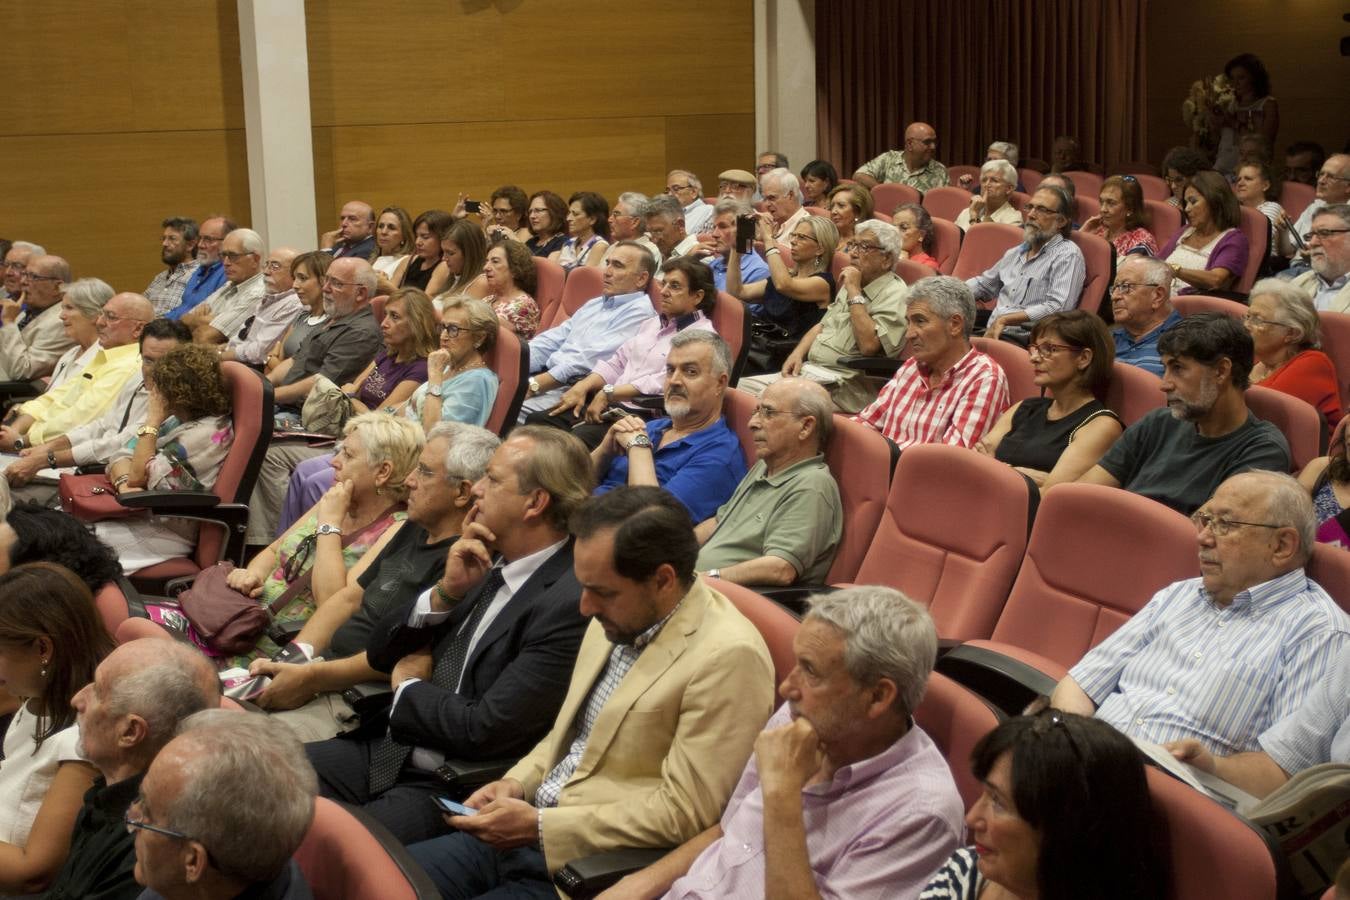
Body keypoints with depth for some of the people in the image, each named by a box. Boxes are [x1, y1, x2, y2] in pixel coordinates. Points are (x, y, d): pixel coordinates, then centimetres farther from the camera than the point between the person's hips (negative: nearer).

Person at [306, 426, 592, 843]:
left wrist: (408, 686, -3)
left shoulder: (571, 602, -19)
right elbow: (380, 654, 11)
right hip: (388, 752, 8)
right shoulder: (484, 562, 7)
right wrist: (445, 591, -6)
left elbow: (482, 730, -22)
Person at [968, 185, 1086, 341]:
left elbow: (1058, 308, -14)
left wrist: (1004, 319, -15)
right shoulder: (1015, 252, 24)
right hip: (991, 332, 8)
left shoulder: (1067, 254, -1)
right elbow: (982, 284, 39)